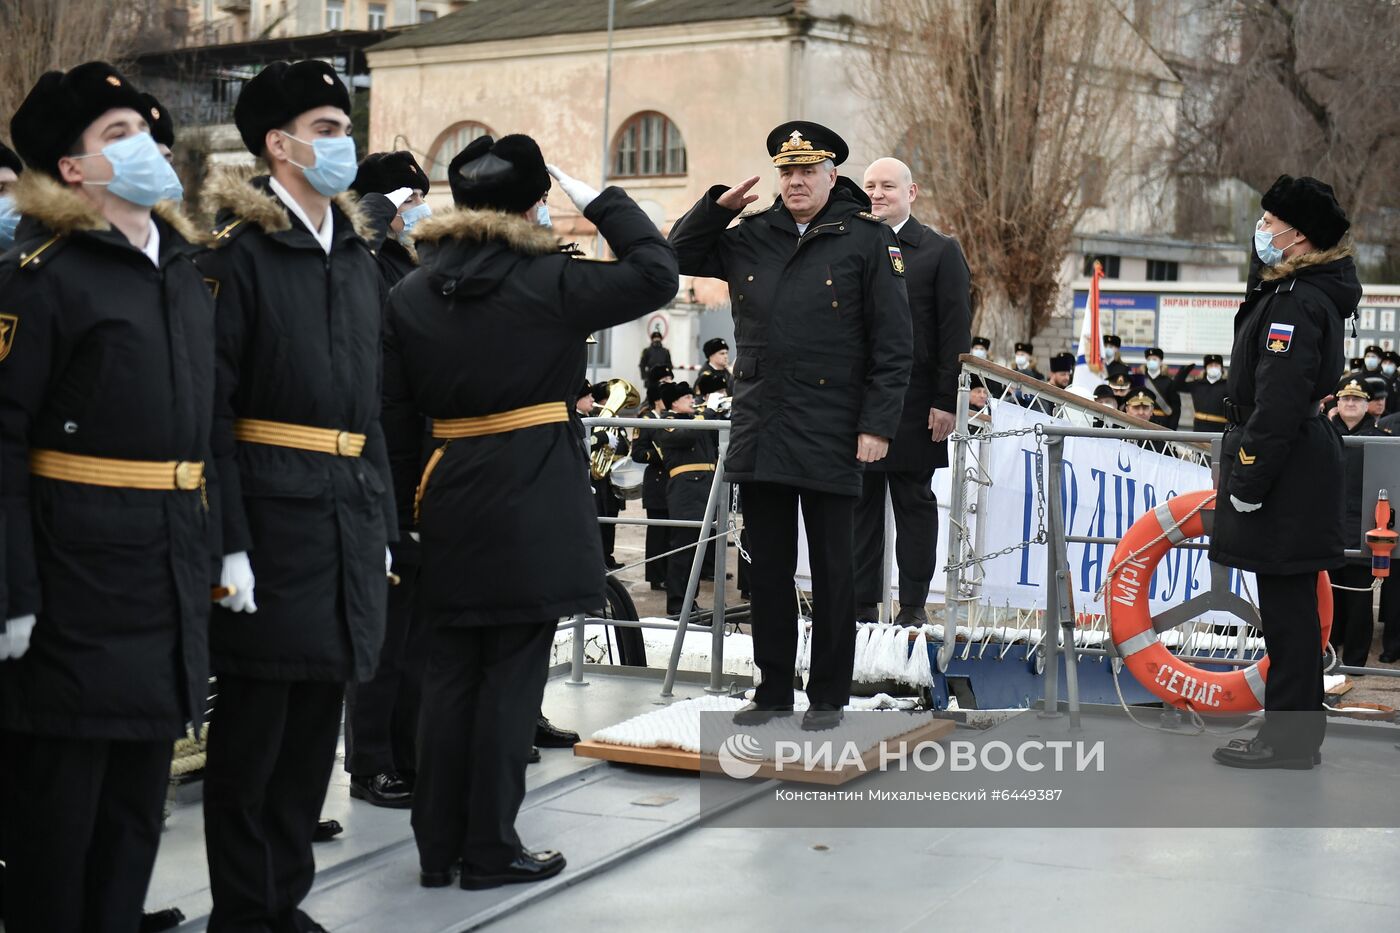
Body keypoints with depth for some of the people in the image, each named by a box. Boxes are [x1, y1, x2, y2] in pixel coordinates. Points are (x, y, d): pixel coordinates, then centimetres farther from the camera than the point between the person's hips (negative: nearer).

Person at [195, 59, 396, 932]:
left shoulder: (358, 256, 14)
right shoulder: (240, 250, -8)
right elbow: (211, 407, -13)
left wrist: (383, 525, 14)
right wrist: (229, 542, -18)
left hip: (350, 516, 7)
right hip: (274, 512, -7)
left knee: (316, 723, 12)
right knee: (255, 725, 1)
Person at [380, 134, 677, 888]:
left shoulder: (411, 294, 5)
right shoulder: (549, 281, -8)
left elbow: (396, 418, 5)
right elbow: (655, 274, -2)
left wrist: (409, 505, 12)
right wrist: (597, 200, 3)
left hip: (450, 505, 5)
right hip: (534, 502, -4)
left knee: (450, 676, 12)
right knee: (512, 676, 3)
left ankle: (438, 847, 18)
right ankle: (490, 849, 8)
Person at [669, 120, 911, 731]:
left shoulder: (868, 240, -3)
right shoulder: (749, 237, 9)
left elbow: (893, 344, -5)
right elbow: (677, 256, 21)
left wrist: (877, 425, -11)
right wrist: (717, 206, 5)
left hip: (830, 436, -4)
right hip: (759, 434, 4)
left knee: (830, 570, 5)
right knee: (768, 568, 11)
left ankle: (829, 695, 15)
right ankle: (773, 688, 22)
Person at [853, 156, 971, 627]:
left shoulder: (941, 251, 2)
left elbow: (955, 334, -3)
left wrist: (947, 402, -10)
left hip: (914, 405, -3)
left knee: (914, 502, 4)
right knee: (860, 503, 6)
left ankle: (914, 604, 10)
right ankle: (861, 601, 13)